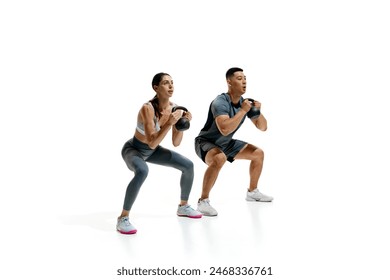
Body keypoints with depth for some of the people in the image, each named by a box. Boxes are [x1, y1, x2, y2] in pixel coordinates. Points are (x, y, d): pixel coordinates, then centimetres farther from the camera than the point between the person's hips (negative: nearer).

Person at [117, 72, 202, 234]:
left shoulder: (174, 108, -11)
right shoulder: (147, 108, -32)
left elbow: (176, 143, -7)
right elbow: (152, 143, -37)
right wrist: (169, 123, -43)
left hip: (152, 151, 7)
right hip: (133, 149, -7)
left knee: (188, 165, 0)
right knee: (142, 172, -39)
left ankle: (183, 206, 23)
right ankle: (123, 219, -26)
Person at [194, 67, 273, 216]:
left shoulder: (244, 102, -4)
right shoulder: (220, 102, -28)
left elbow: (263, 127, 2)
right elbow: (225, 129, -44)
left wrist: (257, 112, -17)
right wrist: (243, 111, -36)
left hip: (226, 143, 8)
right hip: (206, 142, -8)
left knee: (258, 153, 9)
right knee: (219, 158, -40)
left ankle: (252, 192, 26)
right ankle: (203, 201, -29)